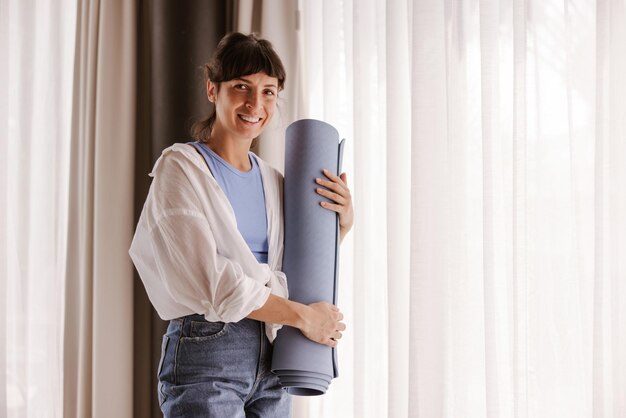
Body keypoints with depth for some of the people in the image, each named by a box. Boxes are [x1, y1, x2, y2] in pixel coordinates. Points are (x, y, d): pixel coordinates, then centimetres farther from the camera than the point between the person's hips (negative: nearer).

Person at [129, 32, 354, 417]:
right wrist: (303, 316, -9)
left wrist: (341, 225, 5)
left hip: (270, 358, 6)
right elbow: (209, 279, -14)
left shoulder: (272, 180, 12)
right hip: (206, 357, -6)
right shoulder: (181, 167, -5)